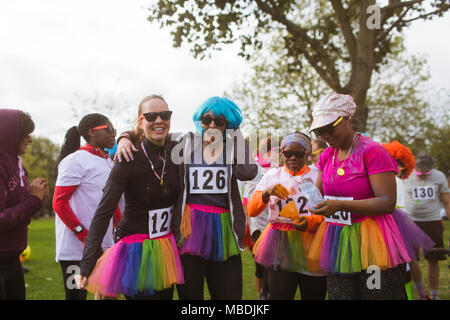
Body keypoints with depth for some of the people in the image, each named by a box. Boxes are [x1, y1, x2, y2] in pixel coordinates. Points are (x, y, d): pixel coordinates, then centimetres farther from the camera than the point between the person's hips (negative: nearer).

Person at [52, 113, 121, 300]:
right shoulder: (75, 161, -10)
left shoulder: (108, 162, 15)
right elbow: (59, 202, -15)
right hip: (76, 248, -8)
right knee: (76, 295, -1)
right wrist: (84, 235, -20)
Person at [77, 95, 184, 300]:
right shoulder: (129, 160, -15)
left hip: (166, 249, 6)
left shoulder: (173, 151, -1)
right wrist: (87, 266, -23)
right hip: (136, 251, -6)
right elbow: (103, 212, -18)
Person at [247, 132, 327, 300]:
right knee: (278, 295, -4)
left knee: (314, 295, 7)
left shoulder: (318, 176, 6)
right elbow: (251, 210, 2)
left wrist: (309, 222, -20)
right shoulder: (272, 175, 10)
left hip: (310, 248, 0)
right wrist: (267, 193, -17)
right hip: (280, 248, 0)